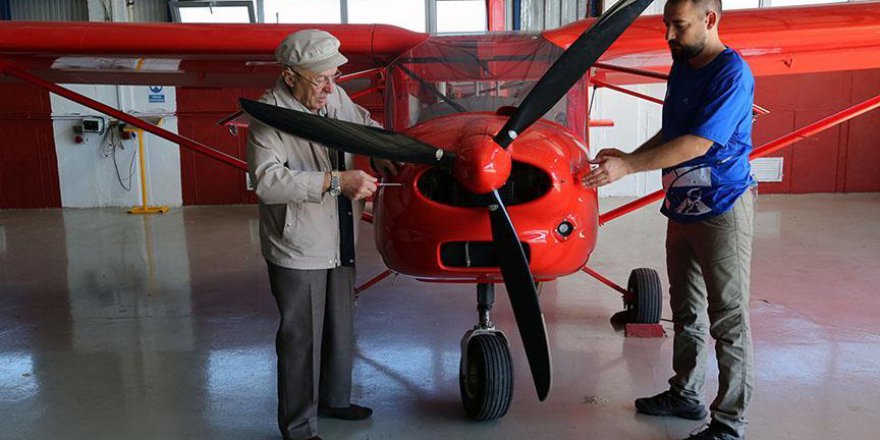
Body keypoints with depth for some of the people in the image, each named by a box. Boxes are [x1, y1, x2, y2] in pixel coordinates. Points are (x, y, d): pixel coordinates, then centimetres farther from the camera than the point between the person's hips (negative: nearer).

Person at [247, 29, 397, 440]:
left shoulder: (335, 97, 3)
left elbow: (365, 125, 24)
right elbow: (267, 180, -29)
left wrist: (382, 154, 7)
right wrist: (336, 180, -31)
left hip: (339, 243, 8)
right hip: (297, 250, -7)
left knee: (340, 327, 21)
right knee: (301, 340, 3)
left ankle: (335, 398, 43)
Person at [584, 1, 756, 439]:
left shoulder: (732, 74, -17)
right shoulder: (681, 67, 10)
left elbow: (698, 143, -25)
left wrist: (627, 167, -27)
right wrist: (627, 156, 4)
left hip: (721, 209, -9)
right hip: (682, 206, 9)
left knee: (728, 320, 0)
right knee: (686, 311, 19)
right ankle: (686, 394, 34)